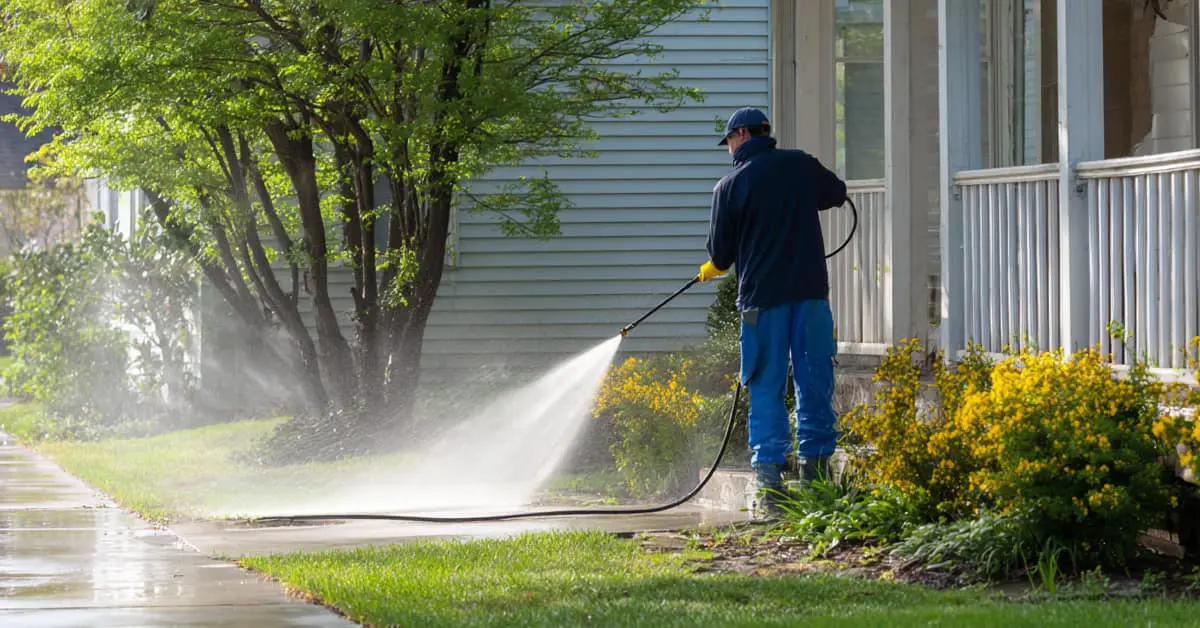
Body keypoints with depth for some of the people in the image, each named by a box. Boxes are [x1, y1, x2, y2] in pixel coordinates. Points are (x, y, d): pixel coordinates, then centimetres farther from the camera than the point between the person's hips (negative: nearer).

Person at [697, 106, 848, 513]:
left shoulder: (730, 185, -3)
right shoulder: (801, 166, 5)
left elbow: (721, 253, 3)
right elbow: (837, 193, 25)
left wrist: (713, 269, 26)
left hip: (762, 297, -2)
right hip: (810, 292, 2)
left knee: (766, 388, 3)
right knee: (815, 384, 8)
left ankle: (769, 474, -3)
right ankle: (815, 467, 8)